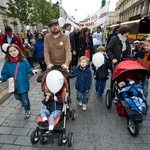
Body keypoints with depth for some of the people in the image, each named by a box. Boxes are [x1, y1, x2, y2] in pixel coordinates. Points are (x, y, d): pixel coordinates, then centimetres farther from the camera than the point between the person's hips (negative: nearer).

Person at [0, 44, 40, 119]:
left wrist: (32, 70, -26)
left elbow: (28, 69, -5)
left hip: (23, 84, -3)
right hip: (14, 85, 4)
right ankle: (22, 101, 63)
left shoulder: (23, 61, -11)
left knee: (25, 100, 6)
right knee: (17, 97, 26)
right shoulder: (7, 63, -6)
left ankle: (27, 111, 34)